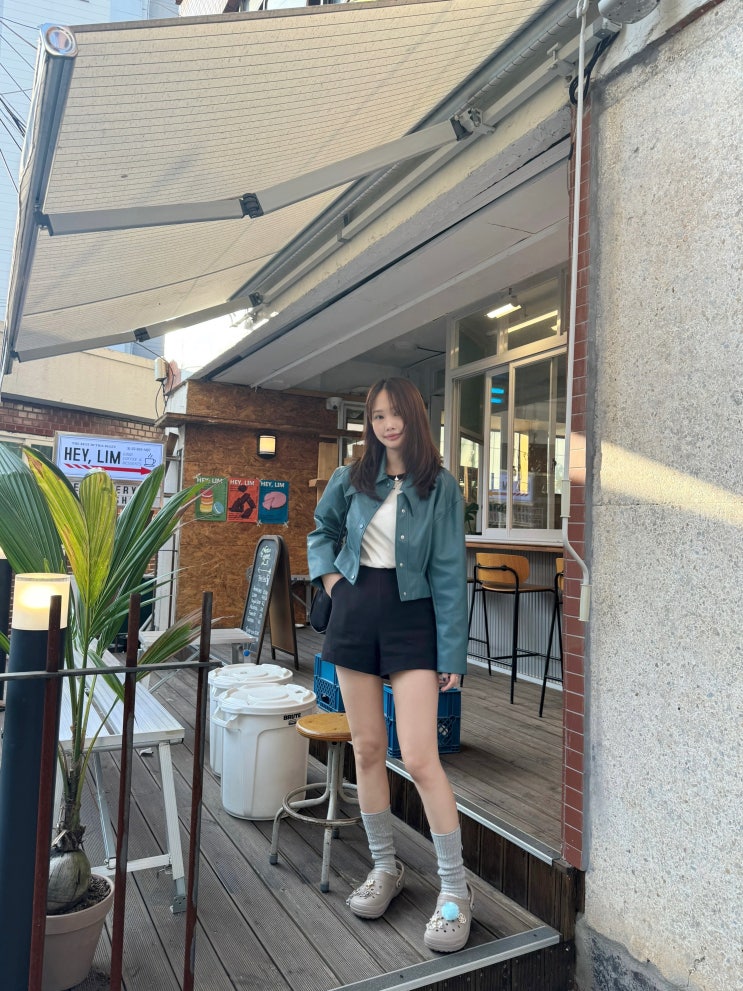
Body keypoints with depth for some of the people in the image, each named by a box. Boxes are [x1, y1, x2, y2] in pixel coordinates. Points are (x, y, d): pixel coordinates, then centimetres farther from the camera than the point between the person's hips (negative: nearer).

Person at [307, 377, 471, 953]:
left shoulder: (439, 487, -5)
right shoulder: (352, 480, 5)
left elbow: (449, 572, -6)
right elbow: (322, 530, 23)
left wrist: (452, 653, -9)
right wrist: (327, 573, 4)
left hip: (412, 619, -4)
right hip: (355, 614, 4)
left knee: (420, 758, -10)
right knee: (367, 749, 11)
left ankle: (456, 890, 7)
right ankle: (385, 868, 29)